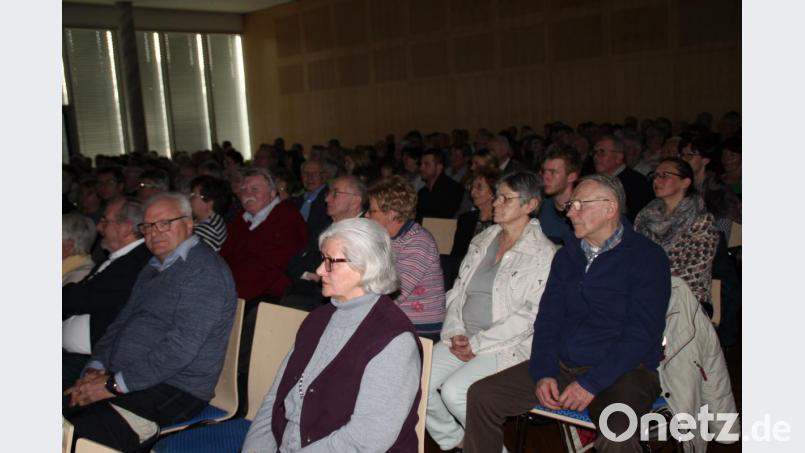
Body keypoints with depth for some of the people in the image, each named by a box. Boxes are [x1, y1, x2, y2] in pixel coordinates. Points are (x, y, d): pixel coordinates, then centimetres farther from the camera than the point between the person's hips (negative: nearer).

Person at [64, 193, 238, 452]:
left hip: (173, 392, -9)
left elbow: (183, 345, -19)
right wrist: (96, 368, 4)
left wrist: (115, 384, -16)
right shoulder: (154, 268, 20)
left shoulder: (205, 270, -11)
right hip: (122, 380, 9)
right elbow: (122, 321, 22)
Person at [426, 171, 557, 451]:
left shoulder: (543, 253, -8)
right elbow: (458, 291, 14)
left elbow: (531, 315, -15)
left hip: (507, 345, -6)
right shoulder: (482, 241, 13)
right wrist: (455, 332, -3)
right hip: (463, 339, 6)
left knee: (454, 390, -27)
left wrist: (477, 344, -16)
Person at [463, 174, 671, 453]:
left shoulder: (647, 257, -6)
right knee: (481, 396, -7)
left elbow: (642, 334, -14)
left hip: (623, 370, -5)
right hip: (561, 365, 6)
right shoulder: (567, 254, 12)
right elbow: (548, 318, 10)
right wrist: (544, 372, -6)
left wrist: (592, 383, -20)